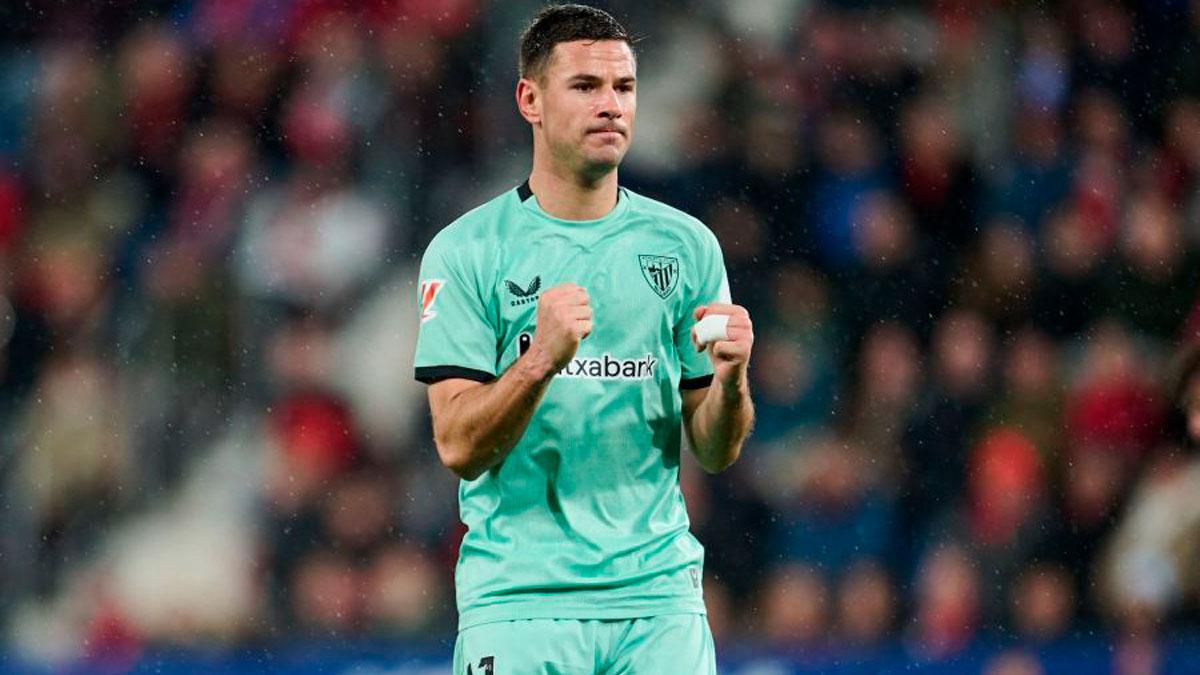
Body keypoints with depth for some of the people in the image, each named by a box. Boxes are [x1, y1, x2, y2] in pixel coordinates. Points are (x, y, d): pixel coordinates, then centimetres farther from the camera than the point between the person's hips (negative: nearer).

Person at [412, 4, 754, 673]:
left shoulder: (686, 246, 7)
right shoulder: (466, 252, -1)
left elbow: (718, 453, 8)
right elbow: (459, 447, -9)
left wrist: (730, 378, -13)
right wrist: (541, 360, -24)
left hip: (659, 595, 2)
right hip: (520, 596, -2)